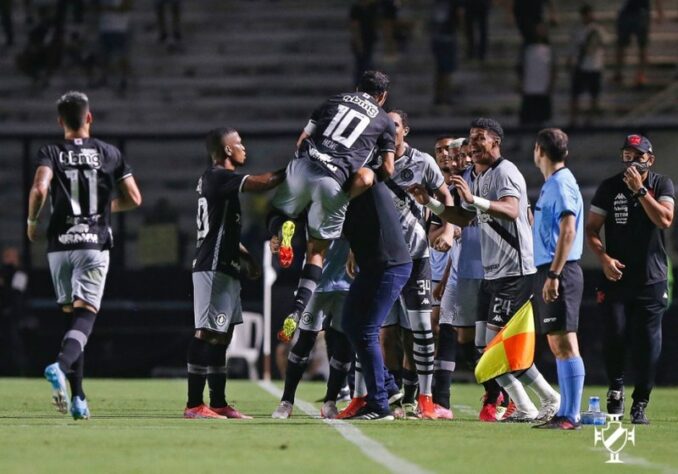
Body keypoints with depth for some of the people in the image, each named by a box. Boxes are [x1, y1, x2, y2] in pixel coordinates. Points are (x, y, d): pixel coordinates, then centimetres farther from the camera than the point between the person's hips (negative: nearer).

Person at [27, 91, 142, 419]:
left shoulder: (50, 153, 1)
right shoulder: (109, 153, 6)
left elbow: (40, 189, -17)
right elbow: (134, 199, 6)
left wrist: (31, 220, 0)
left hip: (60, 245, 1)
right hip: (95, 244, -1)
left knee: (72, 315, 13)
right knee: (85, 316, -7)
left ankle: (77, 397, 10)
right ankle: (61, 366, -38)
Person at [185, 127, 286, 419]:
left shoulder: (216, 179, 19)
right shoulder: (218, 177, -12)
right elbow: (259, 184, -24)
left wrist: (245, 256, 20)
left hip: (225, 269, 11)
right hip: (214, 268, -11)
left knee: (222, 335, 11)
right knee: (207, 334, -11)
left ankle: (218, 403, 14)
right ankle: (194, 404, -13)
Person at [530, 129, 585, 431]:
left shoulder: (561, 184, -12)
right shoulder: (552, 184, 18)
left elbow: (568, 231, -20)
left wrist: (553, 275, -23)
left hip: (559, 272, -10)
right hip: (550, 271, 10)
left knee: (564, 343, -11)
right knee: (558, 345, 10)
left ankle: (571, 416, -13)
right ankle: (565, 414, 12)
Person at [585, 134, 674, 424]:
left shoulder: (662, 185, 3)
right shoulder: (609, 188, 4)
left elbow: (665, 220, -14)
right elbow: (591, 229, 4)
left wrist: (640, 190, -17)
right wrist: (604, 258, -12)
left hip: (652, 280, 0)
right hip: (616, 277, 0)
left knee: (647, 343, -2)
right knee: (614, 337, -7)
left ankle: (640, 405, 7)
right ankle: (615, 392, 17)